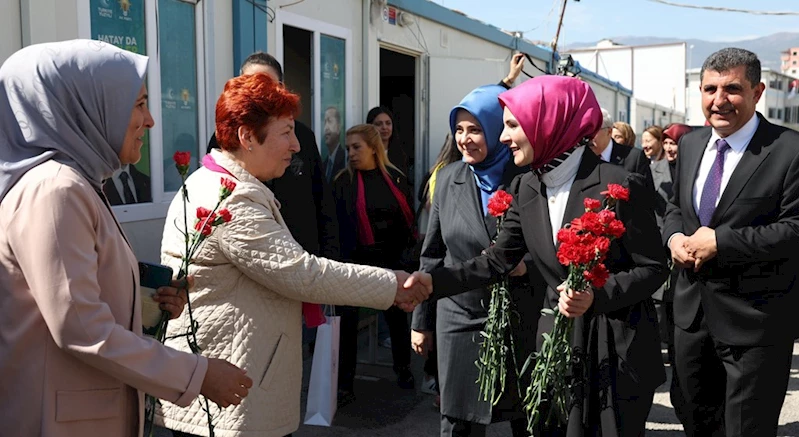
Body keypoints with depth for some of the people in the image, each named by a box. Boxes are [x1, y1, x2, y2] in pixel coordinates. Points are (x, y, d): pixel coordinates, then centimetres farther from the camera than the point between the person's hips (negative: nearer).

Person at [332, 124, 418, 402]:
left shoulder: (395, 179, 2)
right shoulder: (343, 181, -2)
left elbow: (407, 220, 7)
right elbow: (336, 223, -3)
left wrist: (407, 253, 0)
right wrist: (340, 259, -9)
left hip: (391, 261, 2)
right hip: (355, 262, -2)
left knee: (397, 315, 14)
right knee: (347, 320, -1)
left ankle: (403, 368, 35)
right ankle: (344, 383, 11)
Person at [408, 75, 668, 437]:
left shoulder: (619, 185, -17)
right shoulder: (526, 188, 1)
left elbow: (653, 268, -11)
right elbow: (497, 260, 0)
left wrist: (596, 296, -27)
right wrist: (434, 281, -14)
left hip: (618, 344, -5)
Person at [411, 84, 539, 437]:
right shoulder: (448, 179, 3)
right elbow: (432, 254, 8)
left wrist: (525, 265, -22)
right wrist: (422, 320, 9)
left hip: (521, 318, -2)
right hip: (460, 319, 3)